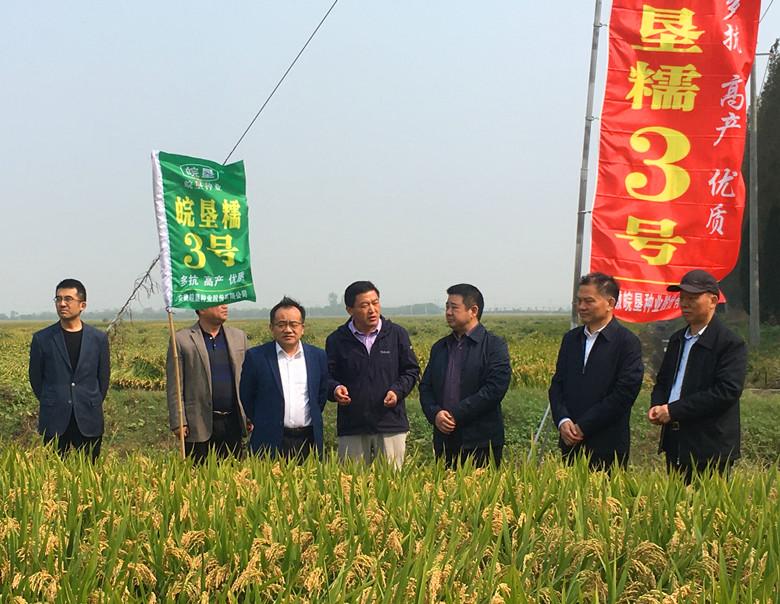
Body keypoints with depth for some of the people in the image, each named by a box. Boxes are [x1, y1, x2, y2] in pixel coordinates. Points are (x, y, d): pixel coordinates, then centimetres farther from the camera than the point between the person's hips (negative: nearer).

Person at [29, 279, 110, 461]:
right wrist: (51, 404, 10)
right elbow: (35, 377, 9)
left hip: (89, 422, 1)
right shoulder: (42, 339, 1)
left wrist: (93, 405, 10)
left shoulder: (99, 338, 3)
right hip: (54, 422, 0)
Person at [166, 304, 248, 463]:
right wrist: (178, 423, -8)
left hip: (233, 424, 4)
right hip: (199, 425, -4)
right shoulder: (182, 340, -3)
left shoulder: (239, 337, 10)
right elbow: (174, 387, -4)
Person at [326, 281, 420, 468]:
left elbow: (411, 371, 11)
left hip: (391, 425, 0)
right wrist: (335, 389, -14)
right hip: (352, 427, 0)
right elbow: (327, 377, 8)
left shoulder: (397, 334, 5)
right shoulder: (337, 340, 4)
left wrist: (398, 391, -7)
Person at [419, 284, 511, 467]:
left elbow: (496, 388, -13)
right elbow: (425, 387, 15)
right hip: (444, 442, 5)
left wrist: (456, 415, -14)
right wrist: (435, 414, -6)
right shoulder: (439, 347, 16)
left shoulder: (495, 346, -2)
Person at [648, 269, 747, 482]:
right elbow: (662, 381, 24)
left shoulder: (731, 343, -9)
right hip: (675, 444, 7)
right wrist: (657, 406, 0)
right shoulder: (677, 339, 15)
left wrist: (673, 410, -19)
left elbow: (727, 391, -19)